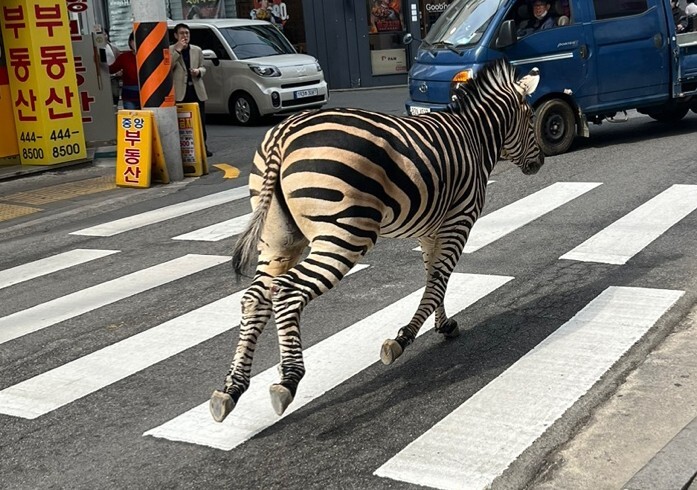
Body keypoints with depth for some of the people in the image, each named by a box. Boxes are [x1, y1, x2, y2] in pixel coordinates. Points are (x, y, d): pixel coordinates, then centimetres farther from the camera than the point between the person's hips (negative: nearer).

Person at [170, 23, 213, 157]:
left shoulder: (197, 50, 13)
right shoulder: (170, 50, 1)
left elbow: (203, 67, 19)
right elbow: (167, 67, -12)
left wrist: (199, 71, -5)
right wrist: (177, 50, -15)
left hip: (197, 90, 3)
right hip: (180, 91, -3)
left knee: (200, 121, 6)